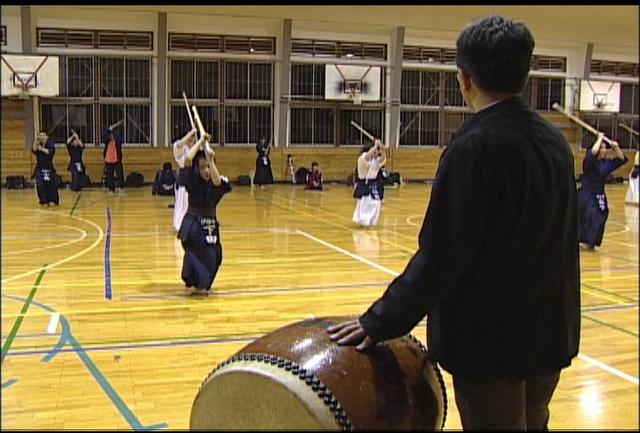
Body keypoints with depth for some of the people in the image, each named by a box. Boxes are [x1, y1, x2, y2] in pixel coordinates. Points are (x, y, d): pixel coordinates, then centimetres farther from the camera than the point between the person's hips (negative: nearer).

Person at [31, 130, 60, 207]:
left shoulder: (51, 144, -2)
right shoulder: (37, 144, 3)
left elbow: (50, 152, -18)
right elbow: (34, 150, -18)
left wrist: (41, 149, -22)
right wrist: (36, 140, -21)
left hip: (49, 168, -1)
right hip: (40, 168, 1)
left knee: (52, 184, -4)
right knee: (40, 185, -13)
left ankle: (54, 200, 15)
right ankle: (43, 201, -3)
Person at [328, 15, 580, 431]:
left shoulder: (475, 147, -21)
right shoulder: (555, 139, 4)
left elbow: (441, 256, -24)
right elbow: (560, 240, 12)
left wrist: (381, 322, -16)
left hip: (489, 338, -7)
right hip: (549, 332, 8)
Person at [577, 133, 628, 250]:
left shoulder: (606, 163, 6)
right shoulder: (588, 162, -14)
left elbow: (622, 159, 12)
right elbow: (593, 152, -35)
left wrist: (616, 147, -4)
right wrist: (600, 139, -21)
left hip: (599, 196, 7)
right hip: (586, 196, -7)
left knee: (598, 220, 5)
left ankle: (590, 243, 18)